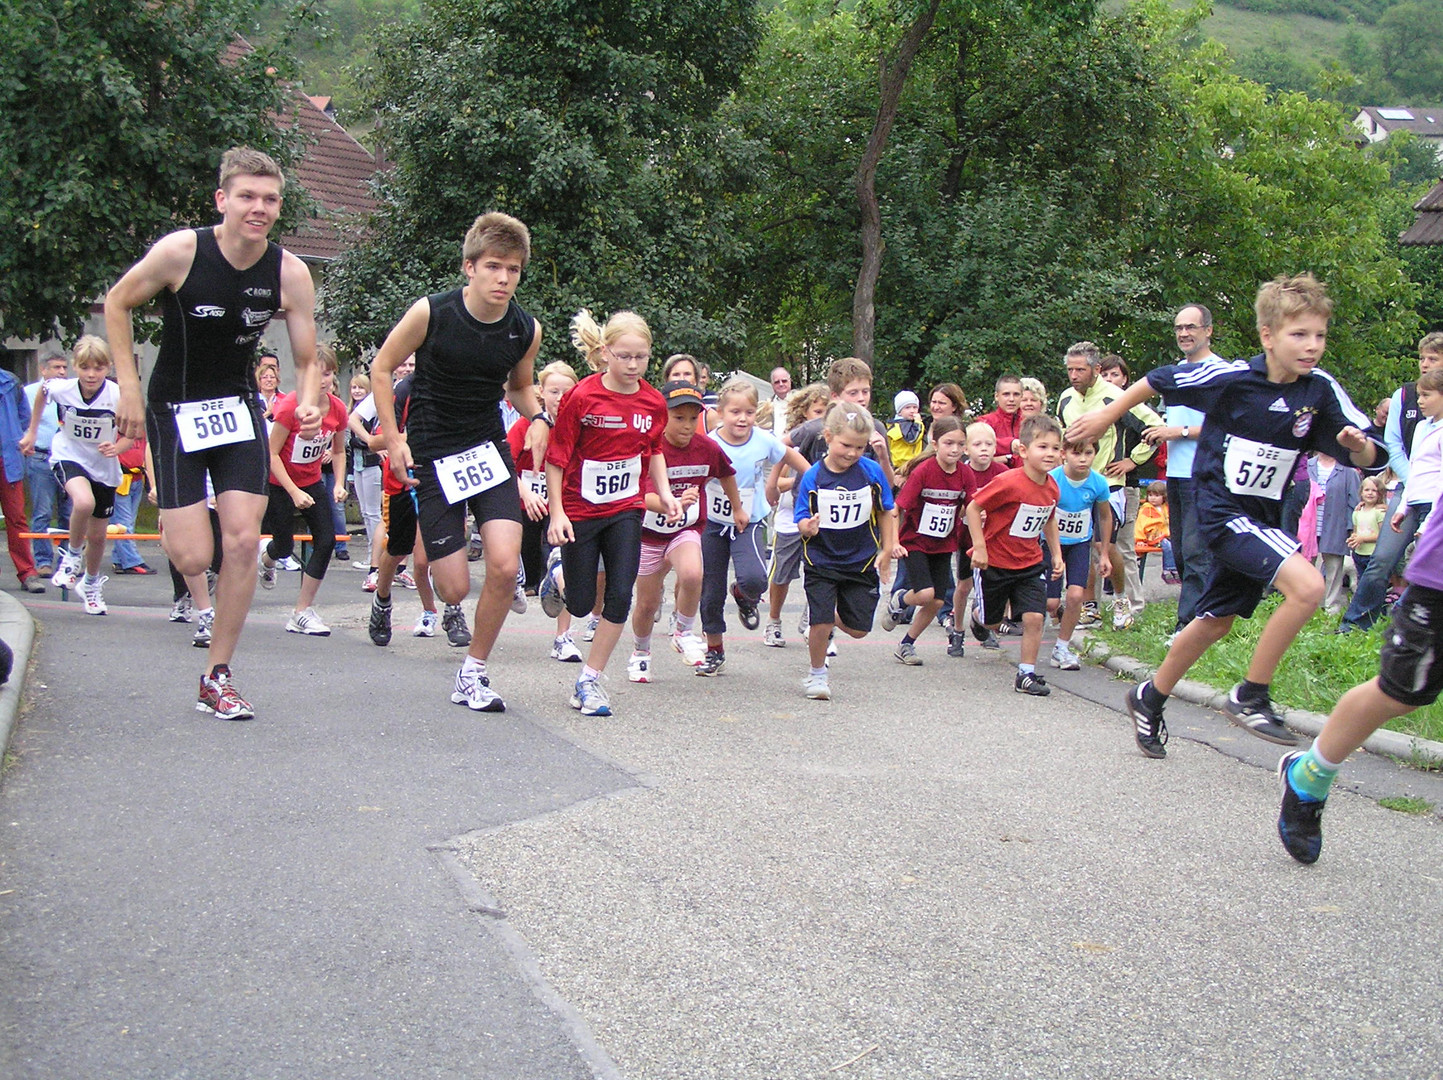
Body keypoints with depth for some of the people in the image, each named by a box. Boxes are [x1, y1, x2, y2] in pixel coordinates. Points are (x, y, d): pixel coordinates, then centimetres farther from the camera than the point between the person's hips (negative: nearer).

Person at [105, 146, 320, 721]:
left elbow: (307, 361, -4)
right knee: (192, 558, -9)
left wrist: (308, 406, -26)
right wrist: (129, 388, -8)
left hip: (239, 407, 3)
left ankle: (216, 678, 6)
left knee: (244, 541, -8)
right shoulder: (180, 251, -18)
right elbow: (116, 304, -2)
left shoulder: (290, 273, -11)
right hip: (174, 409, -2)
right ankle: (175, 517, 32)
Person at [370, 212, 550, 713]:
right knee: (454, 590, -3)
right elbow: (381, 368, -1)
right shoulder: (431, 313, -15)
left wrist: (538, 417, -6)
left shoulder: (527, 330, -5)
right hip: (433, 455, -2)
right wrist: (393, 440, -6)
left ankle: (473, 672, 5)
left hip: (489, 448, 3)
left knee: (505, 567, -17)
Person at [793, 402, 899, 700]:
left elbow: (886, 512, 6)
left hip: (862, 562, 2)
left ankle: (832, 618, 41)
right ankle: (817, 674, 16)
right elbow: (802, 521, -8)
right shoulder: (812, 478, -11)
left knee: (858, 629, 5)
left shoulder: (872, 472, -7)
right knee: (821, 623, -10)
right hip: (821, 562, -2)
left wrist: (887, 551, 8)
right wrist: (808, 528, -31)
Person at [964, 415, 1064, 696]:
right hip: (994, 563, -5)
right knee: (992, 622, 11)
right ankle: (976, 618, 48)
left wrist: (1056, 554, 13)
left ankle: (1026, 675, 2)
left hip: (1030, 563, 5)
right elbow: (973, 508, -19)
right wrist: (979, 547, -20)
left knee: (1034, 617, -10)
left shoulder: (1051, 488, -3)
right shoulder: (1009, 483, -25)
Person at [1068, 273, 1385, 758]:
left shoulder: (1321, 391, -7)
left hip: (1263, 518, 6)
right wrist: (1109, 414, 7)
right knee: (1307, 586, -24)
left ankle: (1150, 699, 39)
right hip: (1222, 511, -6)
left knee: (1215, 622, 18)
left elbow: (1369, 456, -8)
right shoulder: (1232, 377, -17)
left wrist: (1359, 445, -31)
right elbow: (1160, 379, -3)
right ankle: (1251, 695, -10)